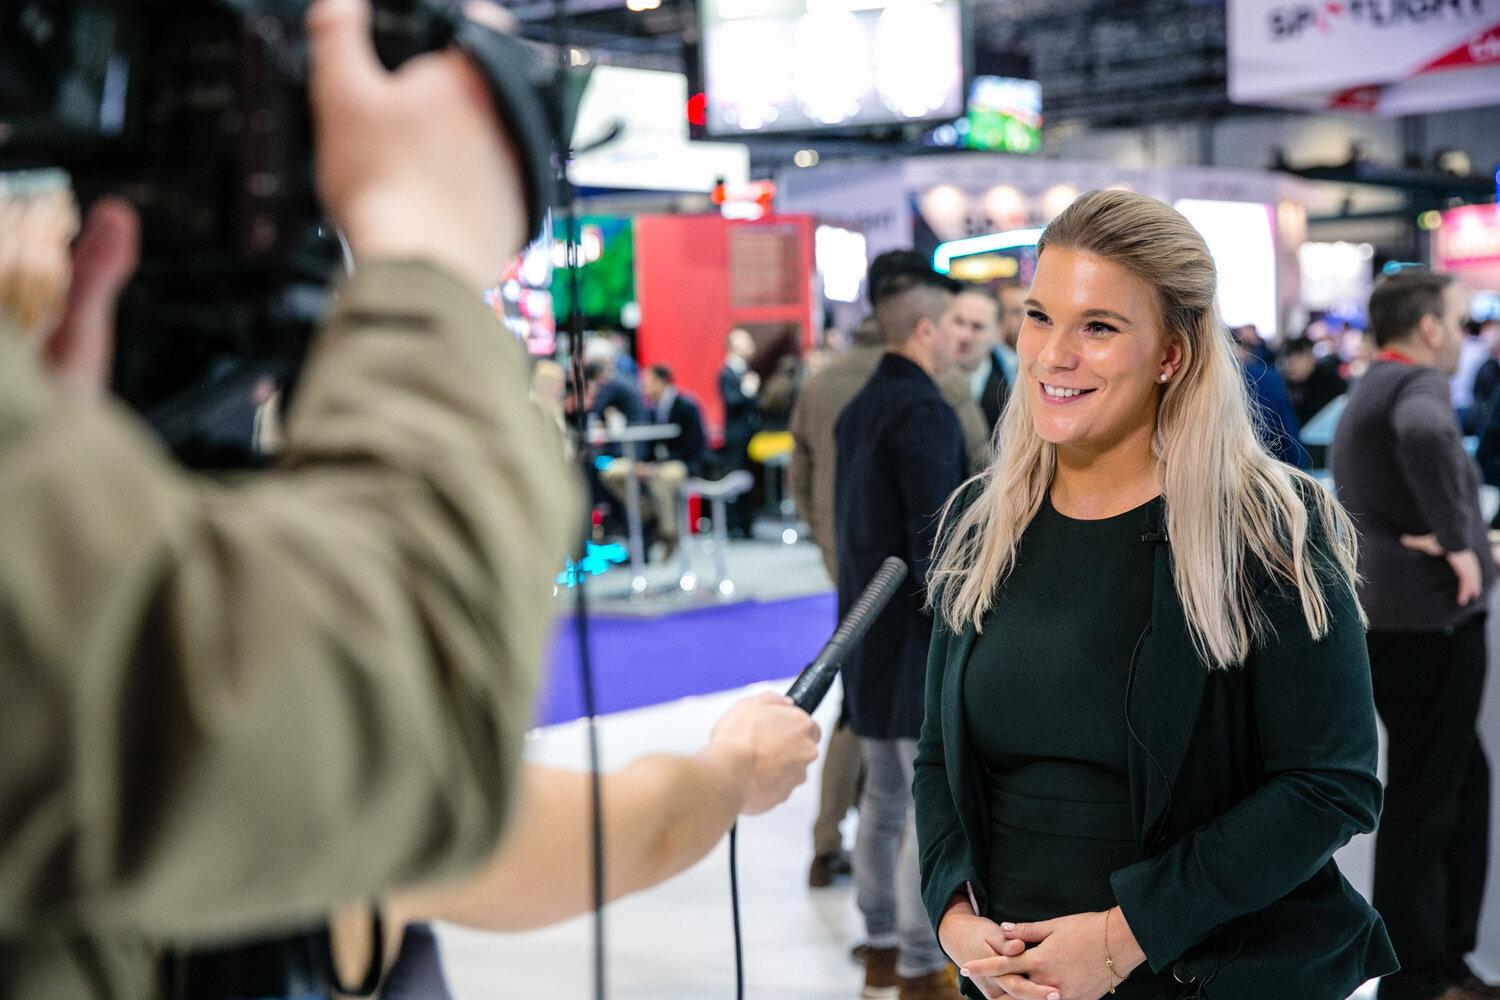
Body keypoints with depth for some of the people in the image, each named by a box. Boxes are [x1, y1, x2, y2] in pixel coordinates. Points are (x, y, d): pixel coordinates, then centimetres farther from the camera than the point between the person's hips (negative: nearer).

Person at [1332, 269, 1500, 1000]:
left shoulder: (1366, 392, 18)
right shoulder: (1418, 383, -14)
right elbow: (1423, 434, -38)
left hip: (1385, 606, 10)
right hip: (1432, 611, -10)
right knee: (1426, 795, -1)